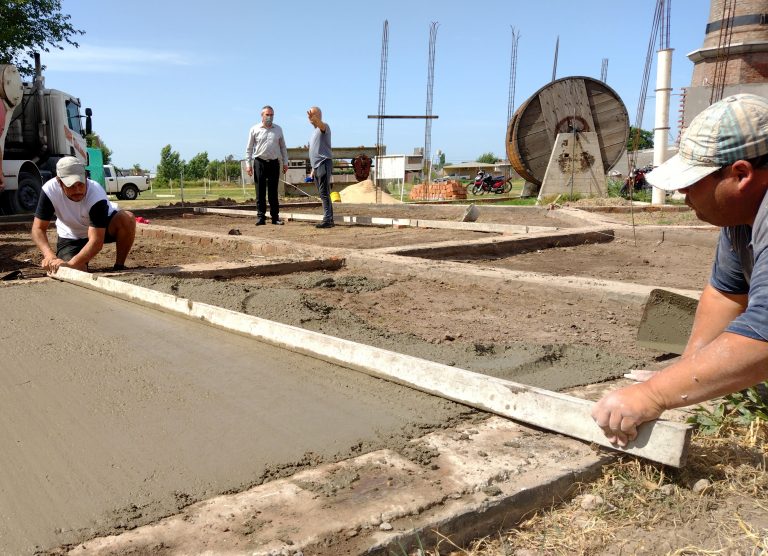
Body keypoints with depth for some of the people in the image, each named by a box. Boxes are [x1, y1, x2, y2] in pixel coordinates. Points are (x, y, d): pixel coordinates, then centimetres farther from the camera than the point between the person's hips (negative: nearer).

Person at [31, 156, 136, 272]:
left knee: (127, 218, -33)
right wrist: (49, 255, -42)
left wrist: (70, 264, -49)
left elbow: (96, 241, -38)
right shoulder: (49, 190, -27)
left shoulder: (96, 195, -35)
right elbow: (38, 228, -22)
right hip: (70, 237, 2)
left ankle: (119, 267, -14)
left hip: (101, 230, -1)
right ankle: (82, 263, 15)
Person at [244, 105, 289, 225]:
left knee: (273, 191, 4)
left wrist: (285, 162, 11)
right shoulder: (255, 129, 5)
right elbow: (249, 148, 6)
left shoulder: (278, 129, 12)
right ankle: (260, 216, 1)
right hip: (259, 162, -2)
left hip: (274, 163, 2)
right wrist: (248, 164, -2)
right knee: (260, 191, -2)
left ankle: (275, 216, 7)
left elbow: (283, 147, 17)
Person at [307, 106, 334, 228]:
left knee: (324, 193, -13)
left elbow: (321, 124, -32)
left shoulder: (324, 127, -4)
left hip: (324, 164, -10)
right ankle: (330, 220, 13)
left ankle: (327, 220, -15)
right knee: (323, 194, 9)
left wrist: (313, 118, -53)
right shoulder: (315, 131, 24)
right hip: (317, 166, 10)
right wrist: (313, 169, 25)